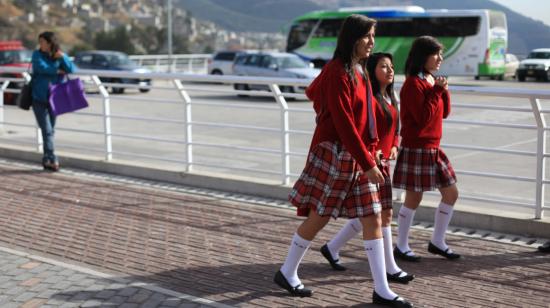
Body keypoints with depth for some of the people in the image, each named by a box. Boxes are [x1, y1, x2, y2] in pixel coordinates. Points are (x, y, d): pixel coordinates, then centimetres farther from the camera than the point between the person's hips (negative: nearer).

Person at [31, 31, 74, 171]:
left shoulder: (61, 56, 5)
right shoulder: (37, 54, -2)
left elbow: (72, 70, -8)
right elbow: (41, 67, -19)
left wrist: (62, 57, -20)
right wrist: (58, 71, -9)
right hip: (39, 98, -3)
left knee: (50, 130, 9)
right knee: (47, 130, -8)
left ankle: (47, 159, 18)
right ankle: (52, 159, -7)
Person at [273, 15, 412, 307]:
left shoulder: (359, 71, 11)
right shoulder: (338, 72, -15)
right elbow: (343, 122, -20)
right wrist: (368, 163, -20)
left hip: (357, 154, 8)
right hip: (333, 153, -8)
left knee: (372, 219, 4)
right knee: (319, 217, 2)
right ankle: (287, 273, 22)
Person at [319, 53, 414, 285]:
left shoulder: (390, 98, 15)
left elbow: (395, 129, 23)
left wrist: (394, 146, 6)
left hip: (383, 161, 10)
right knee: (384, 213, -5)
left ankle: (332, 248, 28)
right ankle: (390, 268, 5)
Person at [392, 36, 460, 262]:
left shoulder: (432, 80, 13)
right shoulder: (413, 84, -14)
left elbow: (445, 112, 14)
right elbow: (423, 117, -21)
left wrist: (443, 90, -1)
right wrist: (436, 91, -16)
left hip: (433, 148, 9)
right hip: (416, 149, -9)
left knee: (451, 193, 10)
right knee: (414, 198, -2)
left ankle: (437, 242, 22)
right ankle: (401, 247, 12)